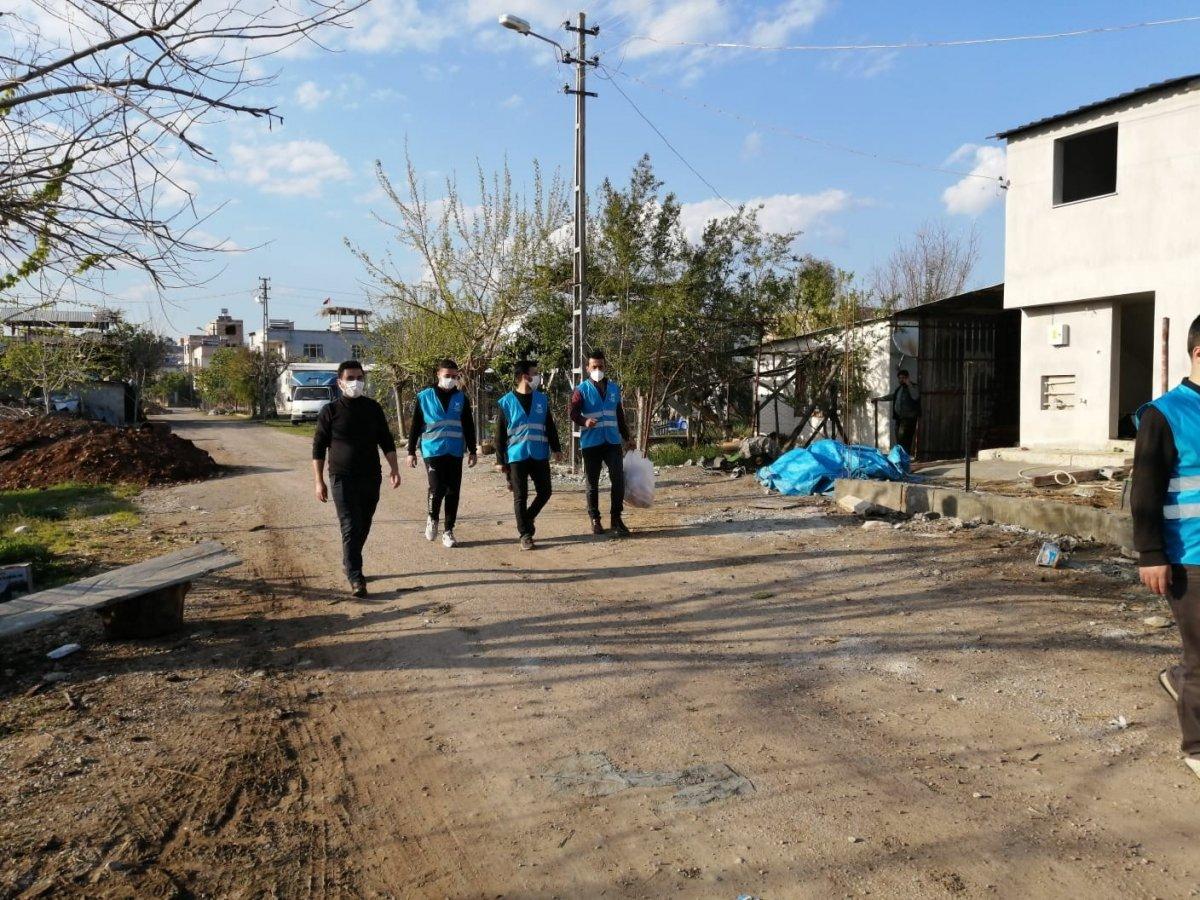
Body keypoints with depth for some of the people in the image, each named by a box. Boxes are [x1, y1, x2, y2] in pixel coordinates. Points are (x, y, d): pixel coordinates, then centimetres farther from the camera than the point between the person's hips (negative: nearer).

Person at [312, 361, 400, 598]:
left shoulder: (373, 408, 7)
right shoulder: (331, 411, -3)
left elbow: (386, 441, 12)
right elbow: (318, 449, -1)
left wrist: (394, 468, 1)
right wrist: (319, 482, -6)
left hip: (371, 478, 4)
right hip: (343, 480, -4)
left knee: (363, 527, 13)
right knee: (351, 528, -10)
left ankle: (349, 563, 34)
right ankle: (355, 578, -8)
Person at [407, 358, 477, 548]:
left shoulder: (461, 398, 8)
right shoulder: (424, 397, 3)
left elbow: (468, 427, 12)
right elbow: (415, 426, 6)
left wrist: (472, 451, 10)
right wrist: (411, 451, 4)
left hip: (455, 453, 3)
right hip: (432, 451, -2)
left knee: (453, 492, 4)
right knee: (437, 488, -14)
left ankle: (448, 531, 15)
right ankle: (432, 518, 15)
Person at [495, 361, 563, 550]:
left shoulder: (542, 399, 7)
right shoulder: (506, 402, -3)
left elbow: (550, 426, 13)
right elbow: (500, 434, -1)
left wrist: (556, 449, 8)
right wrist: (500, 460, -2)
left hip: (540, 455, 3)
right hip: (517, 456, -3)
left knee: (545, 491, 4)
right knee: (520, 497, 1)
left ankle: (527, 519, 28)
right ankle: (525, 534, 11)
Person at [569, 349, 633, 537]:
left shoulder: (614, 388, 13)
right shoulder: (582, 389, -1)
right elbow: (574, 413, -12)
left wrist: (626, 437, 24)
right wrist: (585, 421, -33)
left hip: (612, 442, 3)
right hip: (591, 443, -3)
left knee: (618, 480, -7)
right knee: (593, 483, 5)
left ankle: (616, 519, 3)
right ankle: (595, 520, 18)